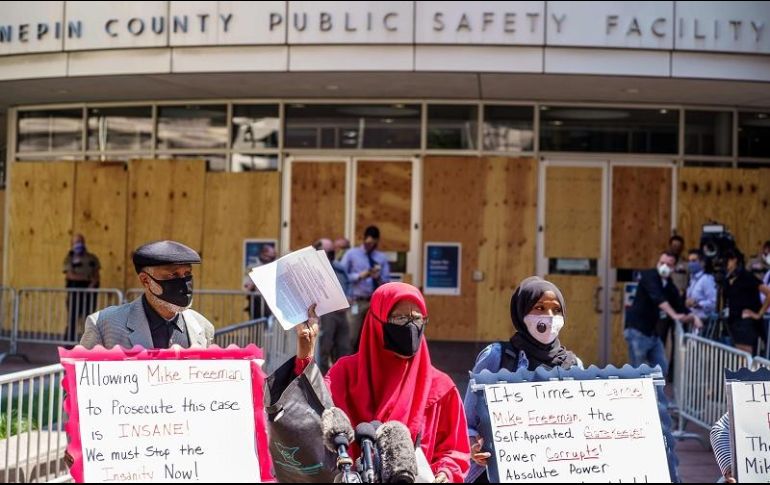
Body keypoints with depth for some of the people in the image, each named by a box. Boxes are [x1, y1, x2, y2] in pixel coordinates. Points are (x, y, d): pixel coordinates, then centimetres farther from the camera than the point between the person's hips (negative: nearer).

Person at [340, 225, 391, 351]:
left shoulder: (382, 258, 10)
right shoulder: (351, 254, 4)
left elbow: (387, 283, 8)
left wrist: (378, 277, -13)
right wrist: (359, 276, -14)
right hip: (357, 301, -2)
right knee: (352, 338, -6)